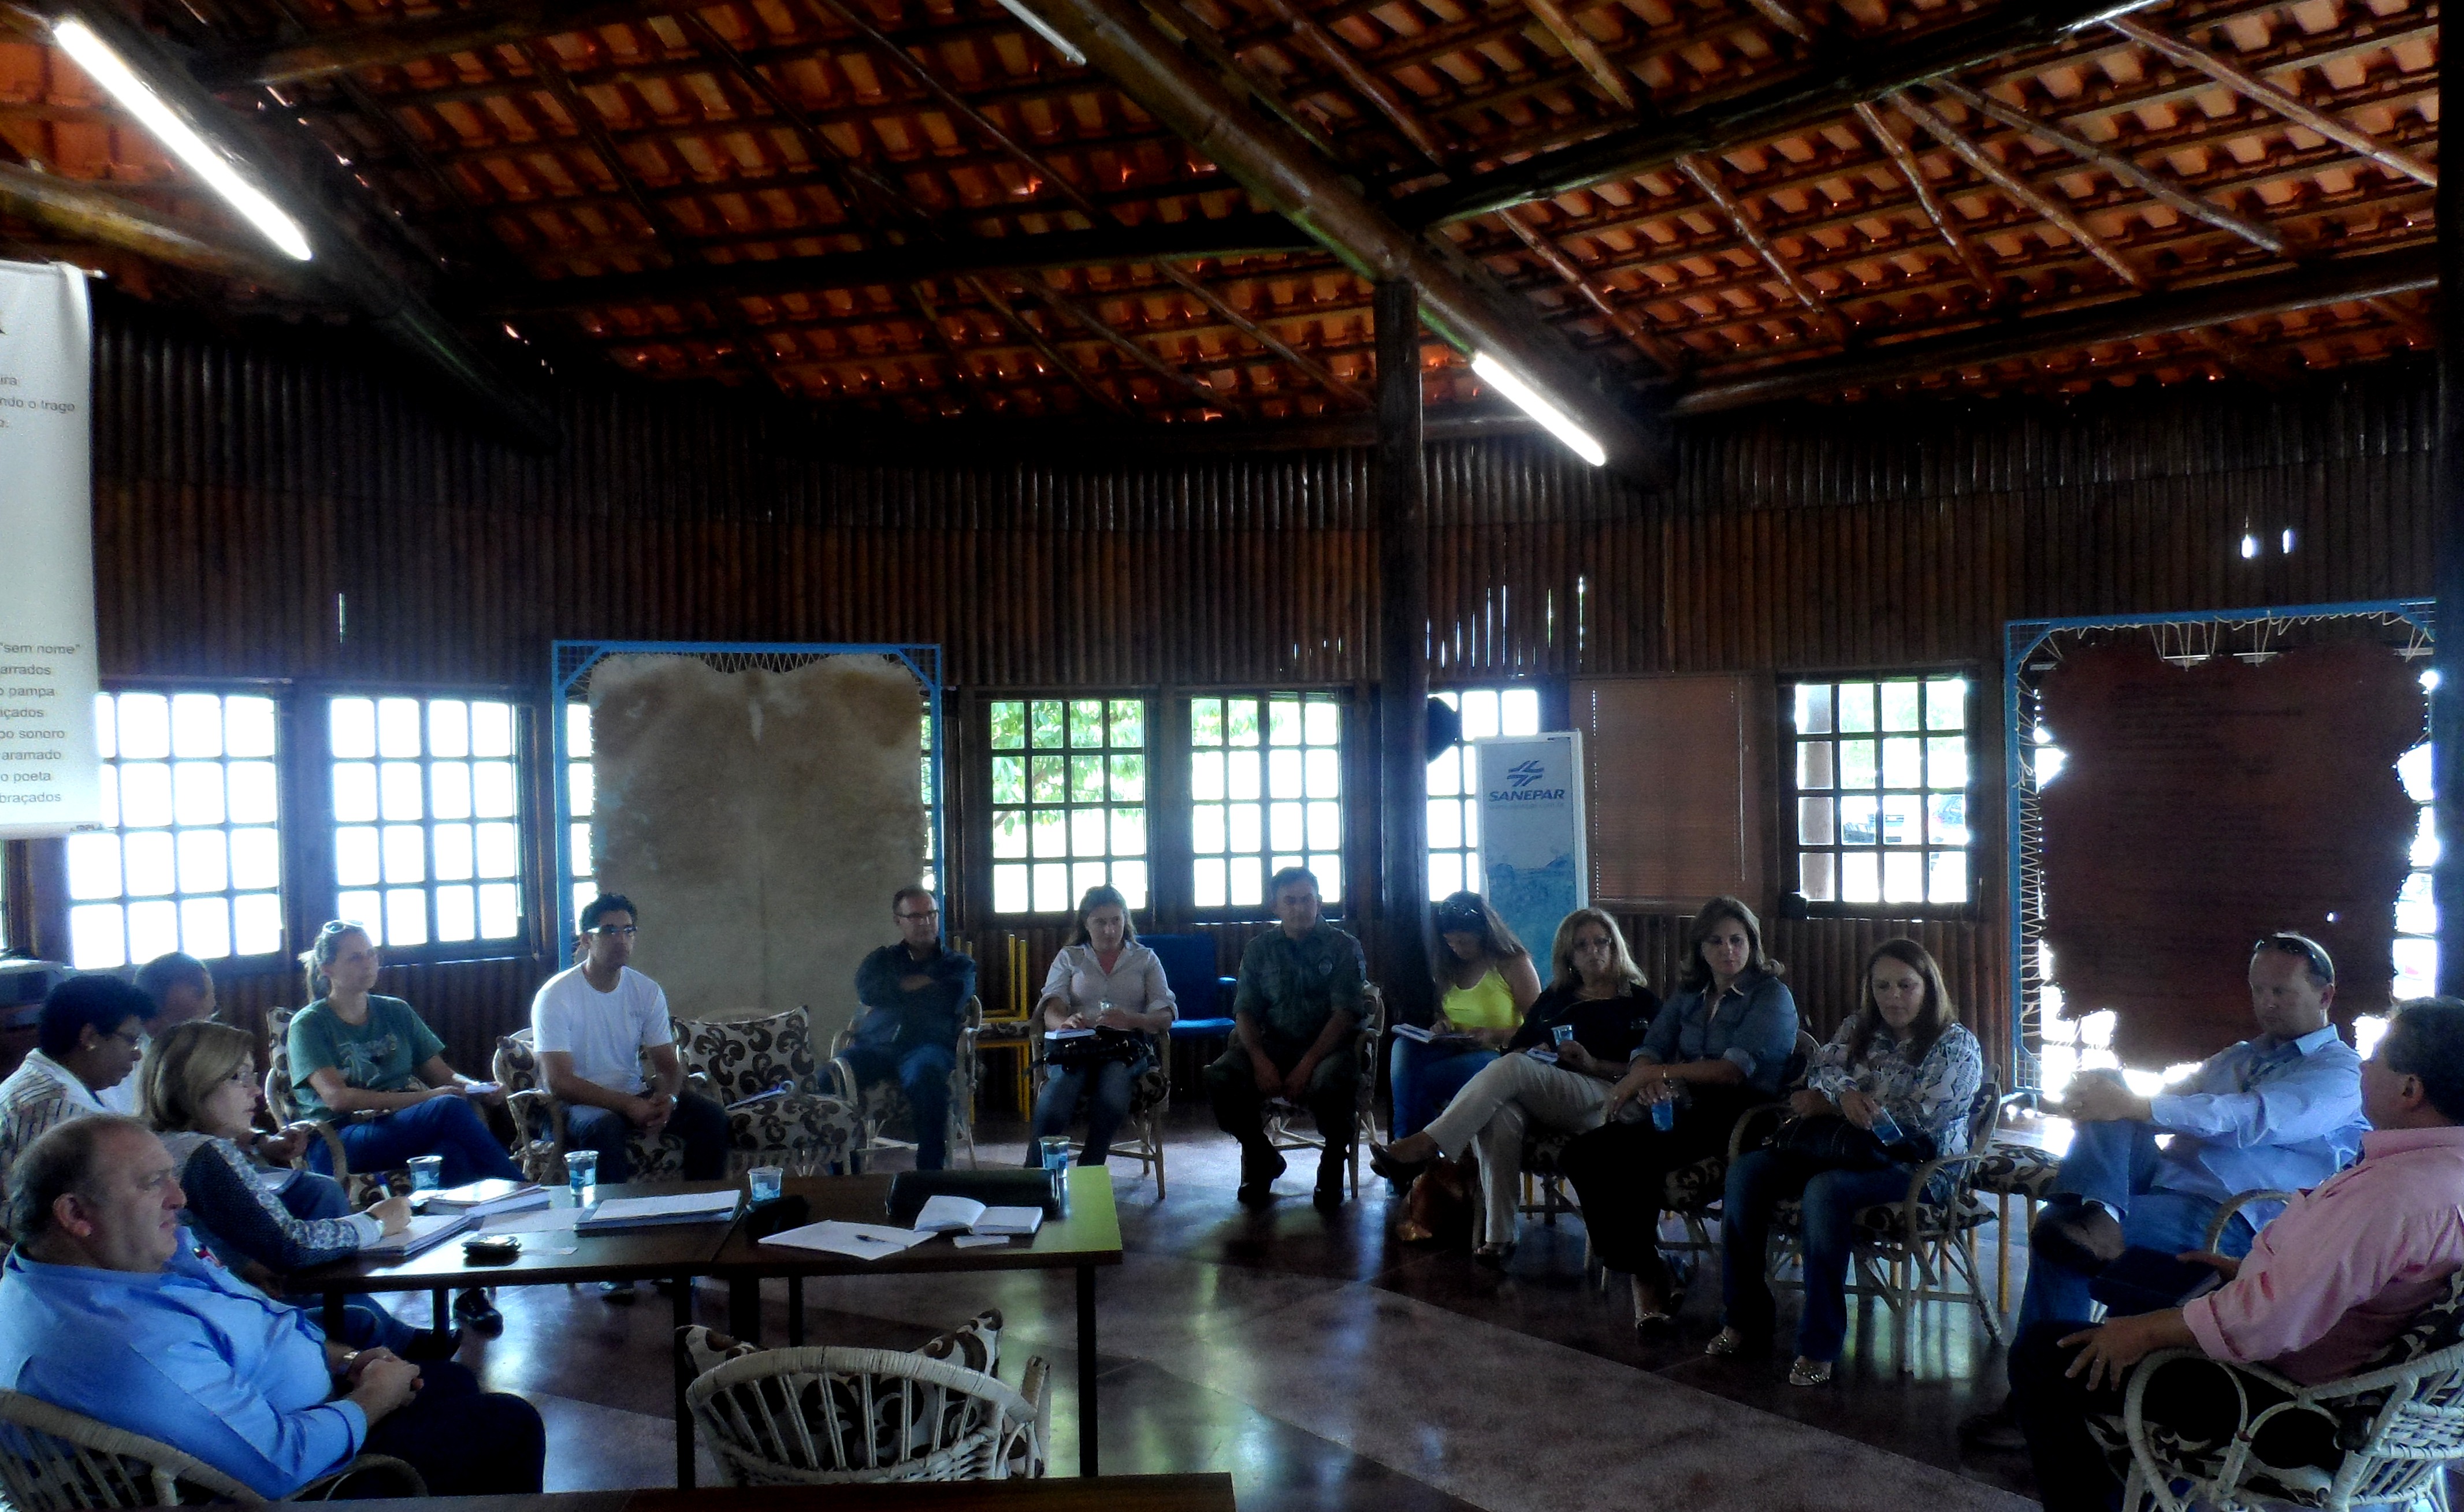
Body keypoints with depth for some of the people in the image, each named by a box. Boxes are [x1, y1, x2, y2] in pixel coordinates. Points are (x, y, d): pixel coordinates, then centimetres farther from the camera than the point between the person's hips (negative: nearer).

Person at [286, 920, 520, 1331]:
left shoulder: (397, 1013, 20)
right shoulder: (309, 1025, 5)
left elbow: (443, 1073, 19)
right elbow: (337, 1098, -11)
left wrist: (477, 1087, -6)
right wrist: (423, 1098, -21)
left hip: (405, 1134, 4)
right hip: (337, 1144, -4)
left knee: (456, 1148, -35)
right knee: (451, 1110, -33)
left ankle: (471, 1288, -35)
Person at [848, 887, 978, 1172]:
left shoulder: (959, 964, 23)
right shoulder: (882, 959, 28)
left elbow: (952, 1000, 0)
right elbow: (866, 991, 5)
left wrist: (892, 994, 10)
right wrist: (921, 984, 5)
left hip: (928, 1044, -2)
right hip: (876, 1045, 2)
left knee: (926, 1074, -40)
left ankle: (930, 1172, -34)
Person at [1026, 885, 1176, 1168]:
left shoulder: (1145, 959, 19)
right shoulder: (1068, 958, 21)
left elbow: (1165, 1017, 5)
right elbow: (1051, 1011, 4)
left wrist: (1130, 1020, -19)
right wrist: (1065, 1023, -23)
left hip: (1128, 1046, 0)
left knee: (1114, 1079, -38)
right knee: (1064, 1082, -36)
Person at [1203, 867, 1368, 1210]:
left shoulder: (1344, 947, 4)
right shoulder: (1259, 950, 13)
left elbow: (1345, 1014, -7)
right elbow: (1245, 1012, 6)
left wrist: (1308, 1064, -20)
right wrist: (1260, 1061, -15)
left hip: (1326, 1046, -3)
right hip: (1272, 1044, 3)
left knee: (1332, 1080, -38)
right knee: (1220, 1077, -25)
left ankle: (1333, 1163, -6)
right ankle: (1261, 1159, 2)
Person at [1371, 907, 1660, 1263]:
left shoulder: (1641, 1002, 18)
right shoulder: (1554, 998, 31)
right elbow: (1516, 1048, 24)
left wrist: (1593, 1064, -9)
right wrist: (1534, 1053, 0)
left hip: (1602, 1097, -4)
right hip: (1536, 1100, 4)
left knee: (1513, 1069, -34)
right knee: (1499, 1114, -36)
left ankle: (1422, 1147, -42)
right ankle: (1498, 1237, -38)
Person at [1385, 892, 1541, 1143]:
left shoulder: (1514, 963, -5)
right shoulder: (1449, 964, 13)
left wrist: (1495, 1035, -22)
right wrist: (1439, 1024, 2)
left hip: (1497, 1054, -6)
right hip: (1452, 1048, 6)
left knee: (1425, 1079, -33)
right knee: (1403, 1047, -28)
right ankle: (1405, 1140, -30)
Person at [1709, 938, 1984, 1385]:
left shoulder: (1957, 1046, -2)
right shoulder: (1858, 1028, 15)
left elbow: (1916, 1120, -12)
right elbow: (1822, 1067, 0)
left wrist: (1827, 1106, -9)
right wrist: (1845, 1094, -25)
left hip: (1916, 1165, -6)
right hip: (1847, 1148, 7)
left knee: (1825, 1191, -36)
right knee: (1745, 1171, -15)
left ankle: (1820, 1345, -30)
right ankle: (1746, 1319, -10)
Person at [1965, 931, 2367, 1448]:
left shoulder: (2341, 1073, 2)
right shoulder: (2237, 1057, 28)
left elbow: (2253, 1119, -17)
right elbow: (2170, 1100, 20)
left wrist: (2135, 1106, -27)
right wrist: (2109, 1100, -5)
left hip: (2229, 1216, -7)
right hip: (2164, 1172, 7)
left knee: (2056, 1233, -25)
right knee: (2108, 1086, -18)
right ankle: (2098, 1215, -40)